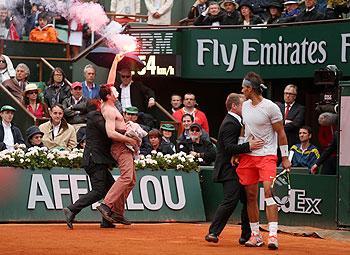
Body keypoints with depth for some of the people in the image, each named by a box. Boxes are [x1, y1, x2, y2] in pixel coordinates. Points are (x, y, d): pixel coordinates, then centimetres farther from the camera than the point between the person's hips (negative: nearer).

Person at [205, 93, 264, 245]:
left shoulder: (235, 122, 19)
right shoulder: (230, 124, -14)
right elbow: (229, 148, -26)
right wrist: (248, 146, -36)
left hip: (236, 169, 11)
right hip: (229, 171, -11)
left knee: (248, 201, 9)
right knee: (230, 201, -18)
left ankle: (246, 236, 15)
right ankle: (213, 233, -16)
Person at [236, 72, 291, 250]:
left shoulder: (271, 107, -9)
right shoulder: (245, 106, 10)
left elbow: (281, 133, -4)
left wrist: (285, 158, -5)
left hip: (267, 155, -6)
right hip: (247, 155, 6)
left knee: (268, 190, -18)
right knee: (251, 195, 5)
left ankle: (273, 235, -21)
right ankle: (255, 235, 13)